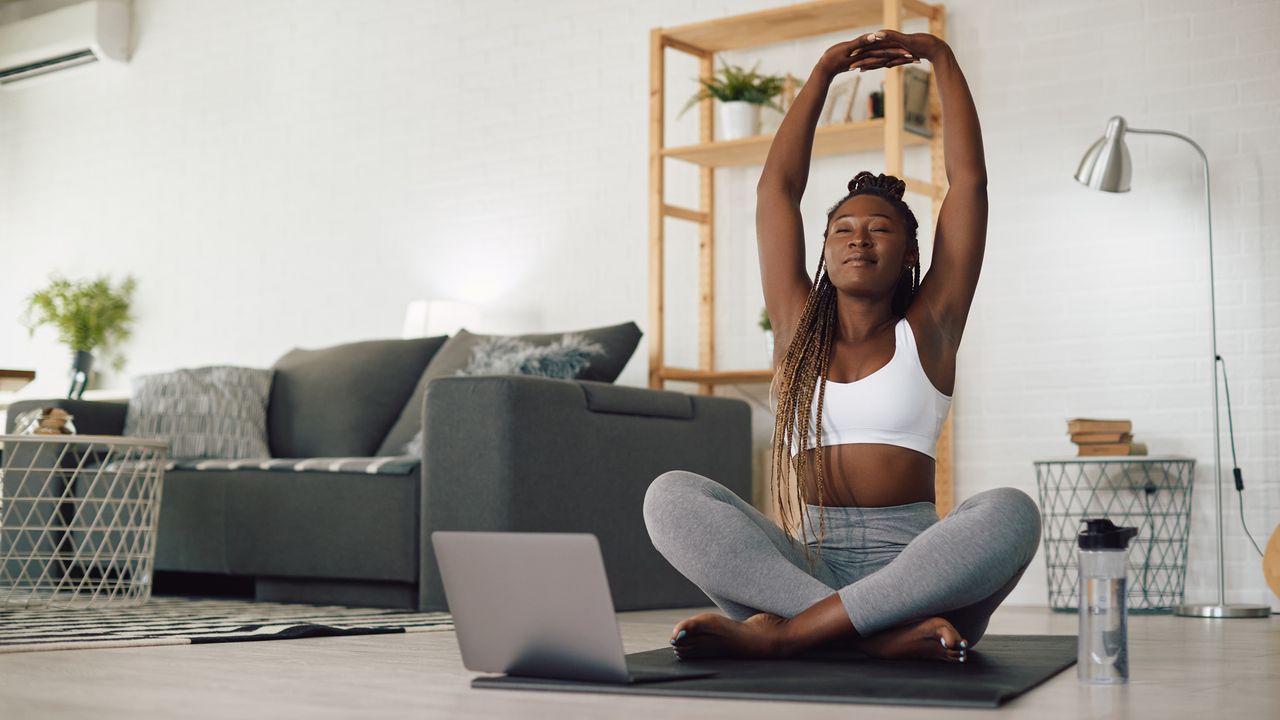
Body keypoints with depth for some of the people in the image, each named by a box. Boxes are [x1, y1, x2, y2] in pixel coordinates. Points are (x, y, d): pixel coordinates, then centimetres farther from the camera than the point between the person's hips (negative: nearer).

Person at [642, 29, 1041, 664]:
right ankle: (882, 634, -33)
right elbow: (776, 187, 17)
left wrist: (941, 58, 15)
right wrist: (822, 73, 22)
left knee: (1010, 512, -33)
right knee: (671, 495, -23)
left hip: (911, 569, -1)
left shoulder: (926, 330, 11)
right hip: (809, 563, 2)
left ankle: (781, 633, -35)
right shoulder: (797, 326, 16)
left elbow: (968, 179, 10)